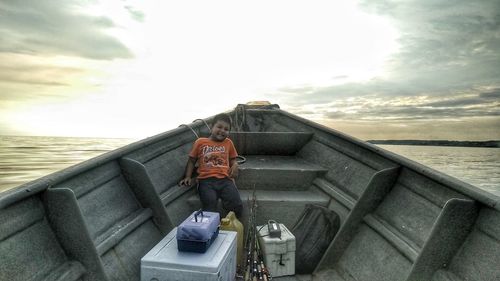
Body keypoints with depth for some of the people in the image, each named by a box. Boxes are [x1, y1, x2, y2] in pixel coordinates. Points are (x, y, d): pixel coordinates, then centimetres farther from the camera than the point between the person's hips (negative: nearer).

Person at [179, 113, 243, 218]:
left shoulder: (228, 143, 20)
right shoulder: (200, 142, 14)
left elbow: (232, 160, 27)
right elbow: (191, 161, 19)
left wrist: (235, 165, 3)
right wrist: (187, 177, 6)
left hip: (225, 179, 2)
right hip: (206, 180, -1)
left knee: (237, 206, -20)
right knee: (210, 208, -29)